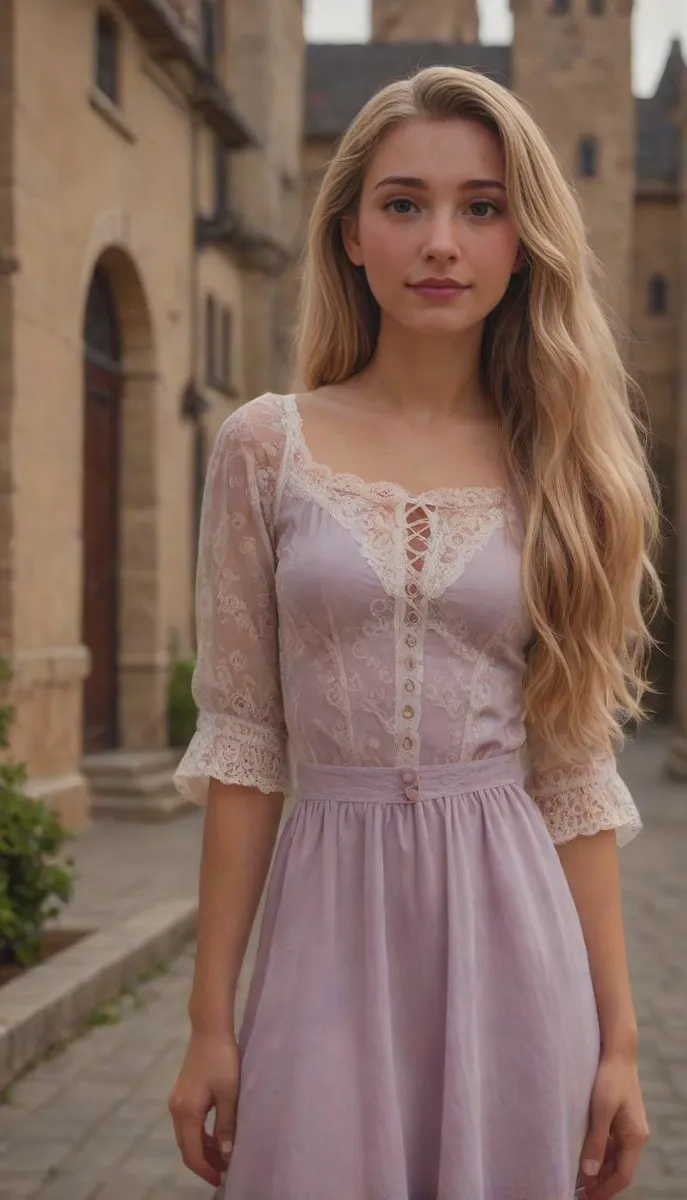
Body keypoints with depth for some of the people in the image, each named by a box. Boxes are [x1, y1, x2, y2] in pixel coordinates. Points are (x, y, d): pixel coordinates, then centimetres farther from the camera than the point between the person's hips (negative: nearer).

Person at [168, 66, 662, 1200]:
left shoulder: (560, 469, 4)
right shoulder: (267, 448, 0)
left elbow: (574, 775, 4)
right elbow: (242, 746, 0)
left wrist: (619, 1039, 3)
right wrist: (209, 1019, -2)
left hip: (509, 932, 1)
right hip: (327, 925, -1)